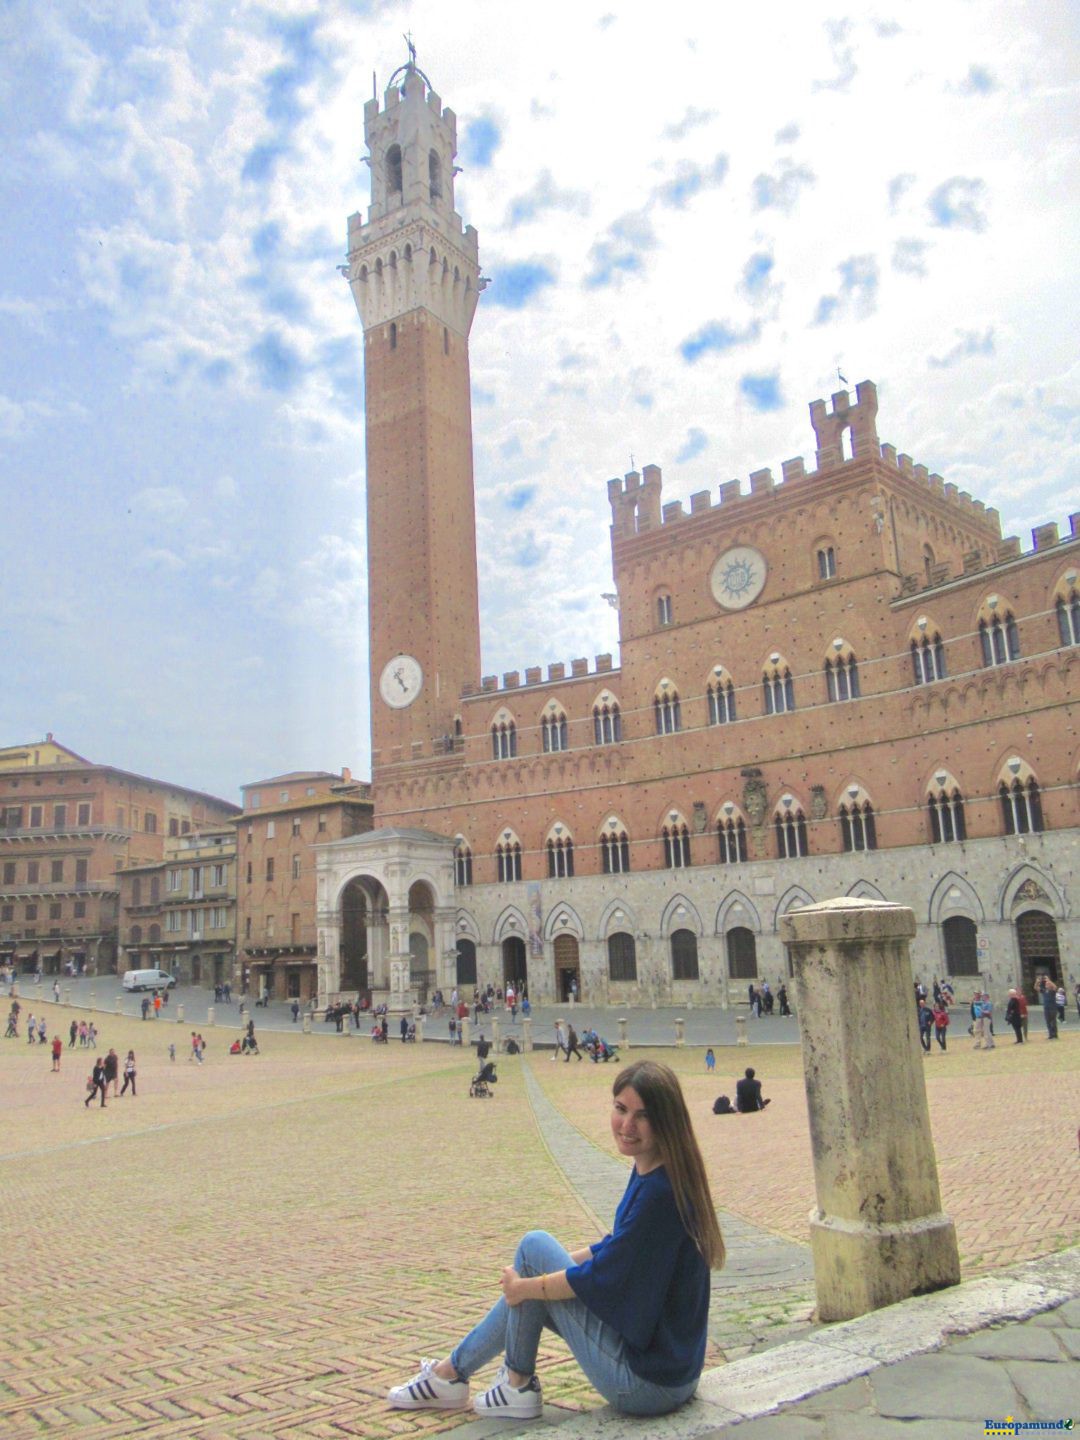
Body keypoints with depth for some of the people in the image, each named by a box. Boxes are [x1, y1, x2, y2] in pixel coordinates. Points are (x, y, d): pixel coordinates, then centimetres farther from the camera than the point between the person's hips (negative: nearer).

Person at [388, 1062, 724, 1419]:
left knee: (534, 1246, -5)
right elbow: (616, 1249, 17)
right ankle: (452, 1371, 32)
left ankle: (517, 1386, 12)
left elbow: (598, 1279, -19)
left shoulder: (661, 1193, -26)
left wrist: (524, 1286, -4)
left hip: (647, 1385, -9)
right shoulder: (650, 1173, 3)